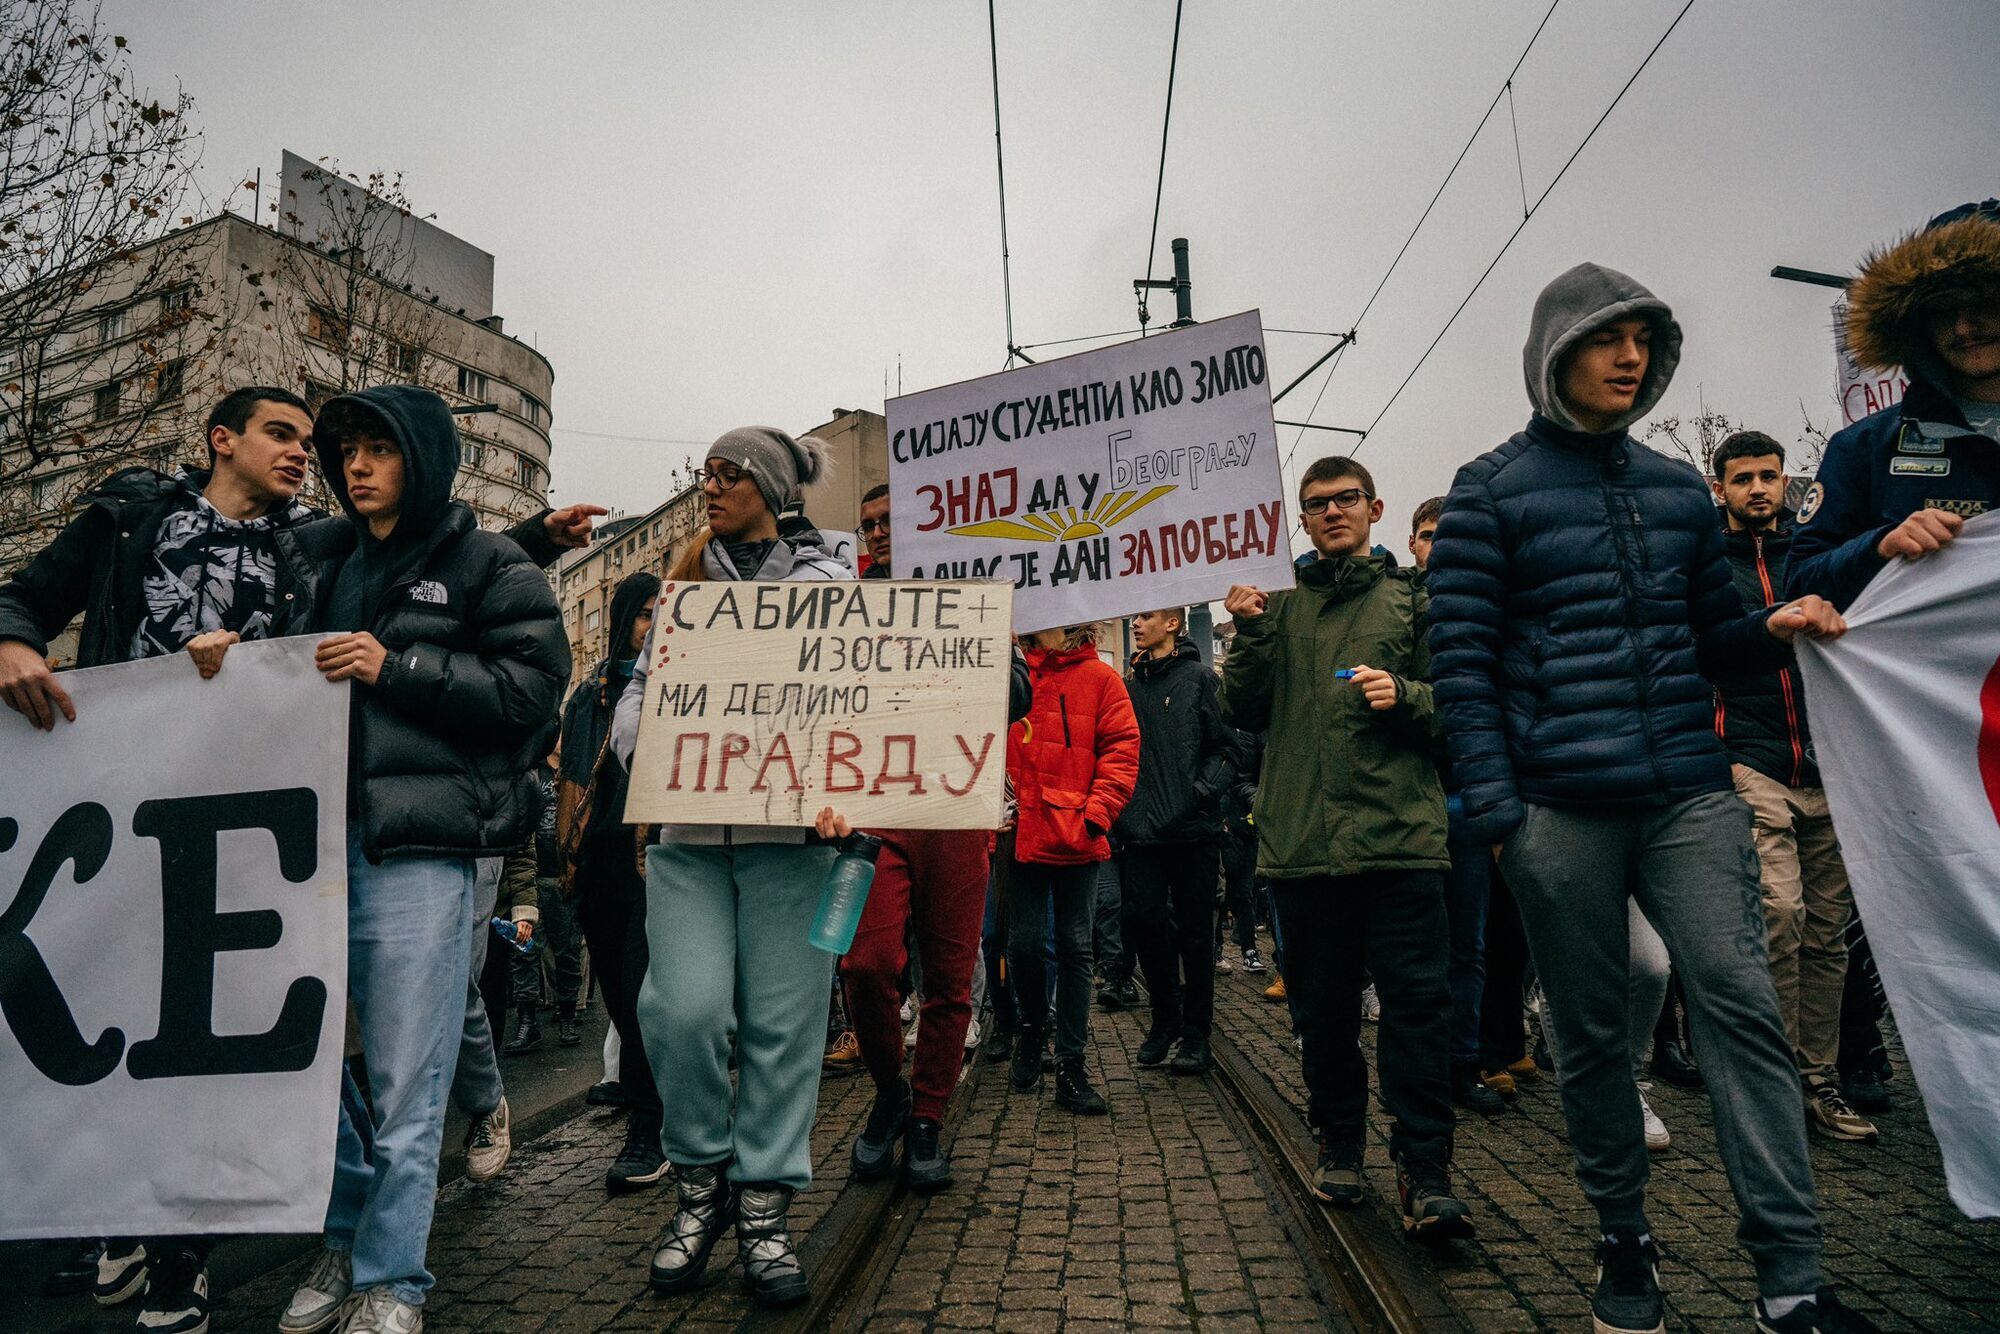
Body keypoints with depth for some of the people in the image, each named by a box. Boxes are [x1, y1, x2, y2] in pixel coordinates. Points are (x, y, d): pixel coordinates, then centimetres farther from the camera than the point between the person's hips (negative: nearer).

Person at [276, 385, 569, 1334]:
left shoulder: (489, 568, 3)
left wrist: (397, 667, -13)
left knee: (404, 1086, 0)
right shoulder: (317, 557, 18)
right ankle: (347, 1234, 32)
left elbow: (533, 686, -8)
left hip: (418, 850, -5)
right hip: (311, 837, 5)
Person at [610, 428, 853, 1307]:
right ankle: (700, 1183, 14)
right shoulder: (687, 586, 18)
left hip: (787, 831, -2)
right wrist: (640, 749, -8)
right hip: (689, 828, 2)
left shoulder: (826, 582, 9)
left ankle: (764, 1207, 16)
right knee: (684, 1006, -10)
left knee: (782, 1020, 0)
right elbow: (641, 687, 15)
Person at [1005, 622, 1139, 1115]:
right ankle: (1031, 1030, 33)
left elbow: (1121, 750, -1)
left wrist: (1096, 813, -10)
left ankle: (1070, 1065, 13)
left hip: (1078, 839, -1)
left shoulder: (1100, 678, 3)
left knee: (1074, 948, 5)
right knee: (1024, 942, 6)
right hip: (1021, 833, 1)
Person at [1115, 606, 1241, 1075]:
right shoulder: (1129, 685, 13)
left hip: (1192, 830, -4)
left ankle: (1195, 1031, 16)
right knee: (1142, 921, 4)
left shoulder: (1199, 678, 0)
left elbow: (1227, 746, -3)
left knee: (1194, 931, 4)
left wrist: (1205, 789, -15)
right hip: (1141, 831, 4)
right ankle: (1165, 1016, 24)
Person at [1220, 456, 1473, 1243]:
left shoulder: (1411, 602, 11)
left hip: (1400, 832, -2)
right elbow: (1244, 714, 9)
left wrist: (1406, 696, -12)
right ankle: (1339, 1148, 26)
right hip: (1300, 839, 2)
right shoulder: (1278, 607, 14)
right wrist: (1250, 636, -5)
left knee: (1416, 998, -6)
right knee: (1321, 1003, 10)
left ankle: (1424, 1175, 1)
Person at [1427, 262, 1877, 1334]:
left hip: (1691, 799, 4)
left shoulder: (1679, 490, 15)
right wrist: (1495, 811, -11)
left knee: (1740, 1003, -4)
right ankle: (1623, 1243, 24)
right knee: (1593, 1035, 7)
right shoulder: (1489, 491, 1)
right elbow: (1462, 661, -4)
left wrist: (1775, 629, -2)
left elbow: (1709, 640, 21)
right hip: (1559, 810, -3)